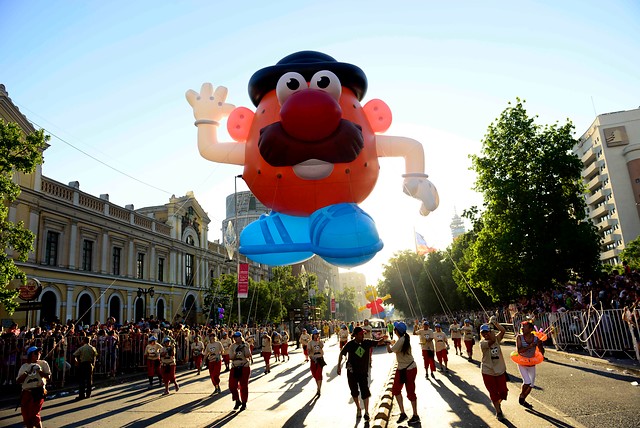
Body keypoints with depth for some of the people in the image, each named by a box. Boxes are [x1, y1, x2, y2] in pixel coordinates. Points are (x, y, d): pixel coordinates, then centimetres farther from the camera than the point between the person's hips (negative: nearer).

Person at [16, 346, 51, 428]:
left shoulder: (43, 363, 3)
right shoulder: (24, 366, 11)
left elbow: (48, 377, -3)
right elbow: (18, 381, 3)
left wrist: (39, 370, -15)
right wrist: (27, 372, -10)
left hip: (38, 391, -4)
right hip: (26, 392, 4)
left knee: (34, 415, -10)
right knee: (26, 415, 6)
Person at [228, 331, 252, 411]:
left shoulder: (245, 345, -3)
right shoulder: (232, 347, 3)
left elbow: (247, 355, -14)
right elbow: (231, 357, -6)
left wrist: (244, 347, -20)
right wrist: (236, 351, -22)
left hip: (245, 367, -2)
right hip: (234, 368, 3)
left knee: (244, 386, 3)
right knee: (232, 386, -2)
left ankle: (244, 403, 18)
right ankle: (238, 401, 20)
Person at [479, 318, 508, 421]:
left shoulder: (497, 339, -1)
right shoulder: (482, 343, -15)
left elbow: (503, 331, -15)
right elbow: (492, 340, -31)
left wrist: (495, 323, -14)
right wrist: (491, 323, -26)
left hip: (500, 370, 3)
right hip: (488, 372, -3)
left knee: (503, 392, 7)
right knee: (493, 393, 7)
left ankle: (498, 404, 39)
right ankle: (498, 412, 26)